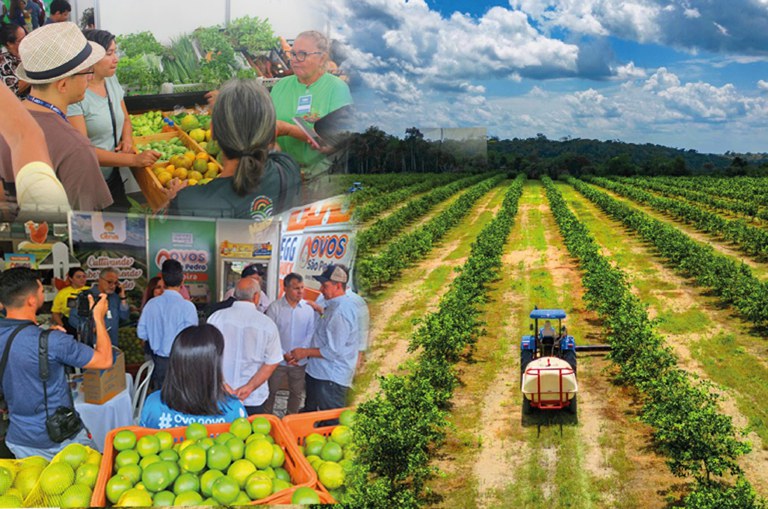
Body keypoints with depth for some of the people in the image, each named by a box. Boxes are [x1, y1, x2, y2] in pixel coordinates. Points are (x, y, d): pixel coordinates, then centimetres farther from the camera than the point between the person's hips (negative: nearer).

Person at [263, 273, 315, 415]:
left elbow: (311, 333, -2)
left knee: (297, 393, 14)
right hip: (278, 360, -2)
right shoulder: (274, 307, -9)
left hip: (300, 361, 2)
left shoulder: (309, 308, -5)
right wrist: (283, 354, -15)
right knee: (271, 391, 12)